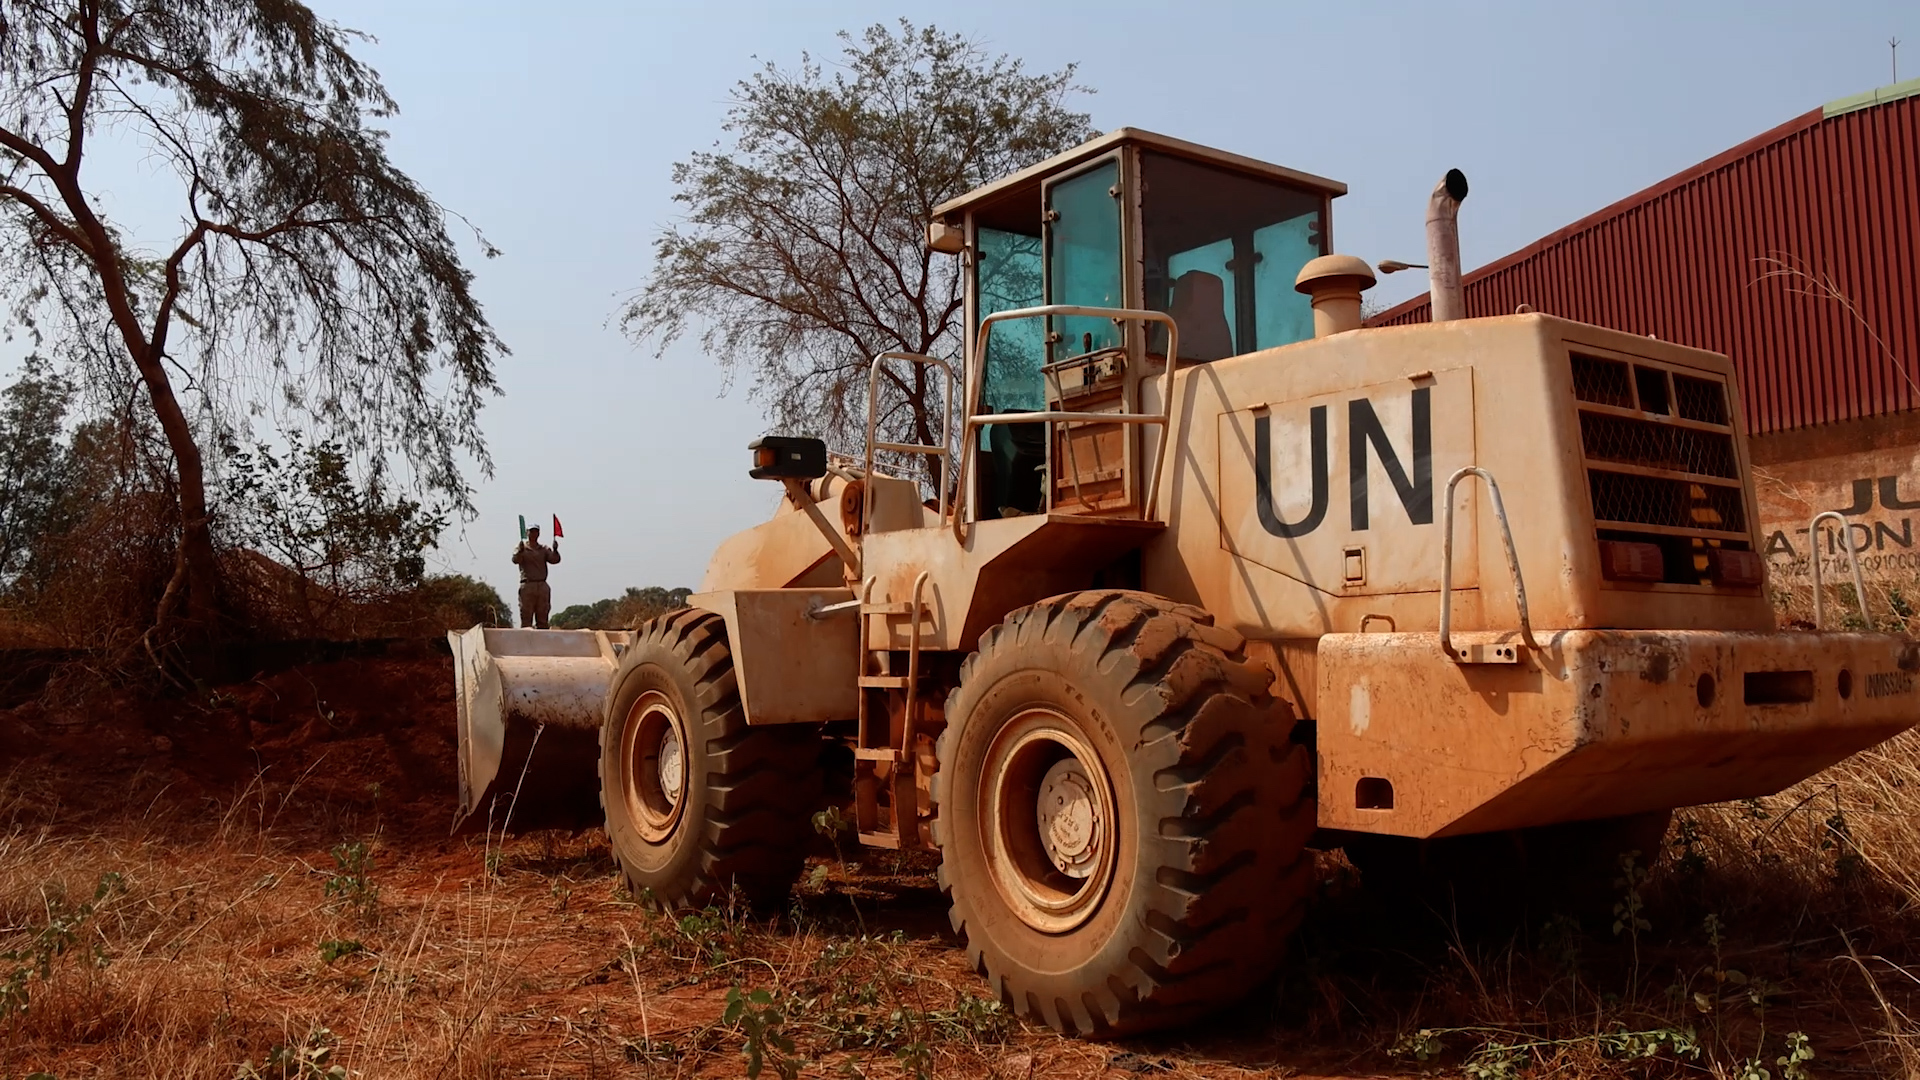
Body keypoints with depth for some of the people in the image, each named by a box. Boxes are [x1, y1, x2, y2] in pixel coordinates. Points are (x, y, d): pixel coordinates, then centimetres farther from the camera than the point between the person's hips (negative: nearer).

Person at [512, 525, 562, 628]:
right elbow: (515, 560, -12)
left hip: (542, 586, 3)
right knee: (526, 618, -5)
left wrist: (555, 550, -21)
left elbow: (555, 560, 0)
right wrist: (520, 550, -32)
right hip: (527, 585, -3)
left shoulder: (544, 549, 16)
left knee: (543, 620, 5)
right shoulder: (521, 547, 7)